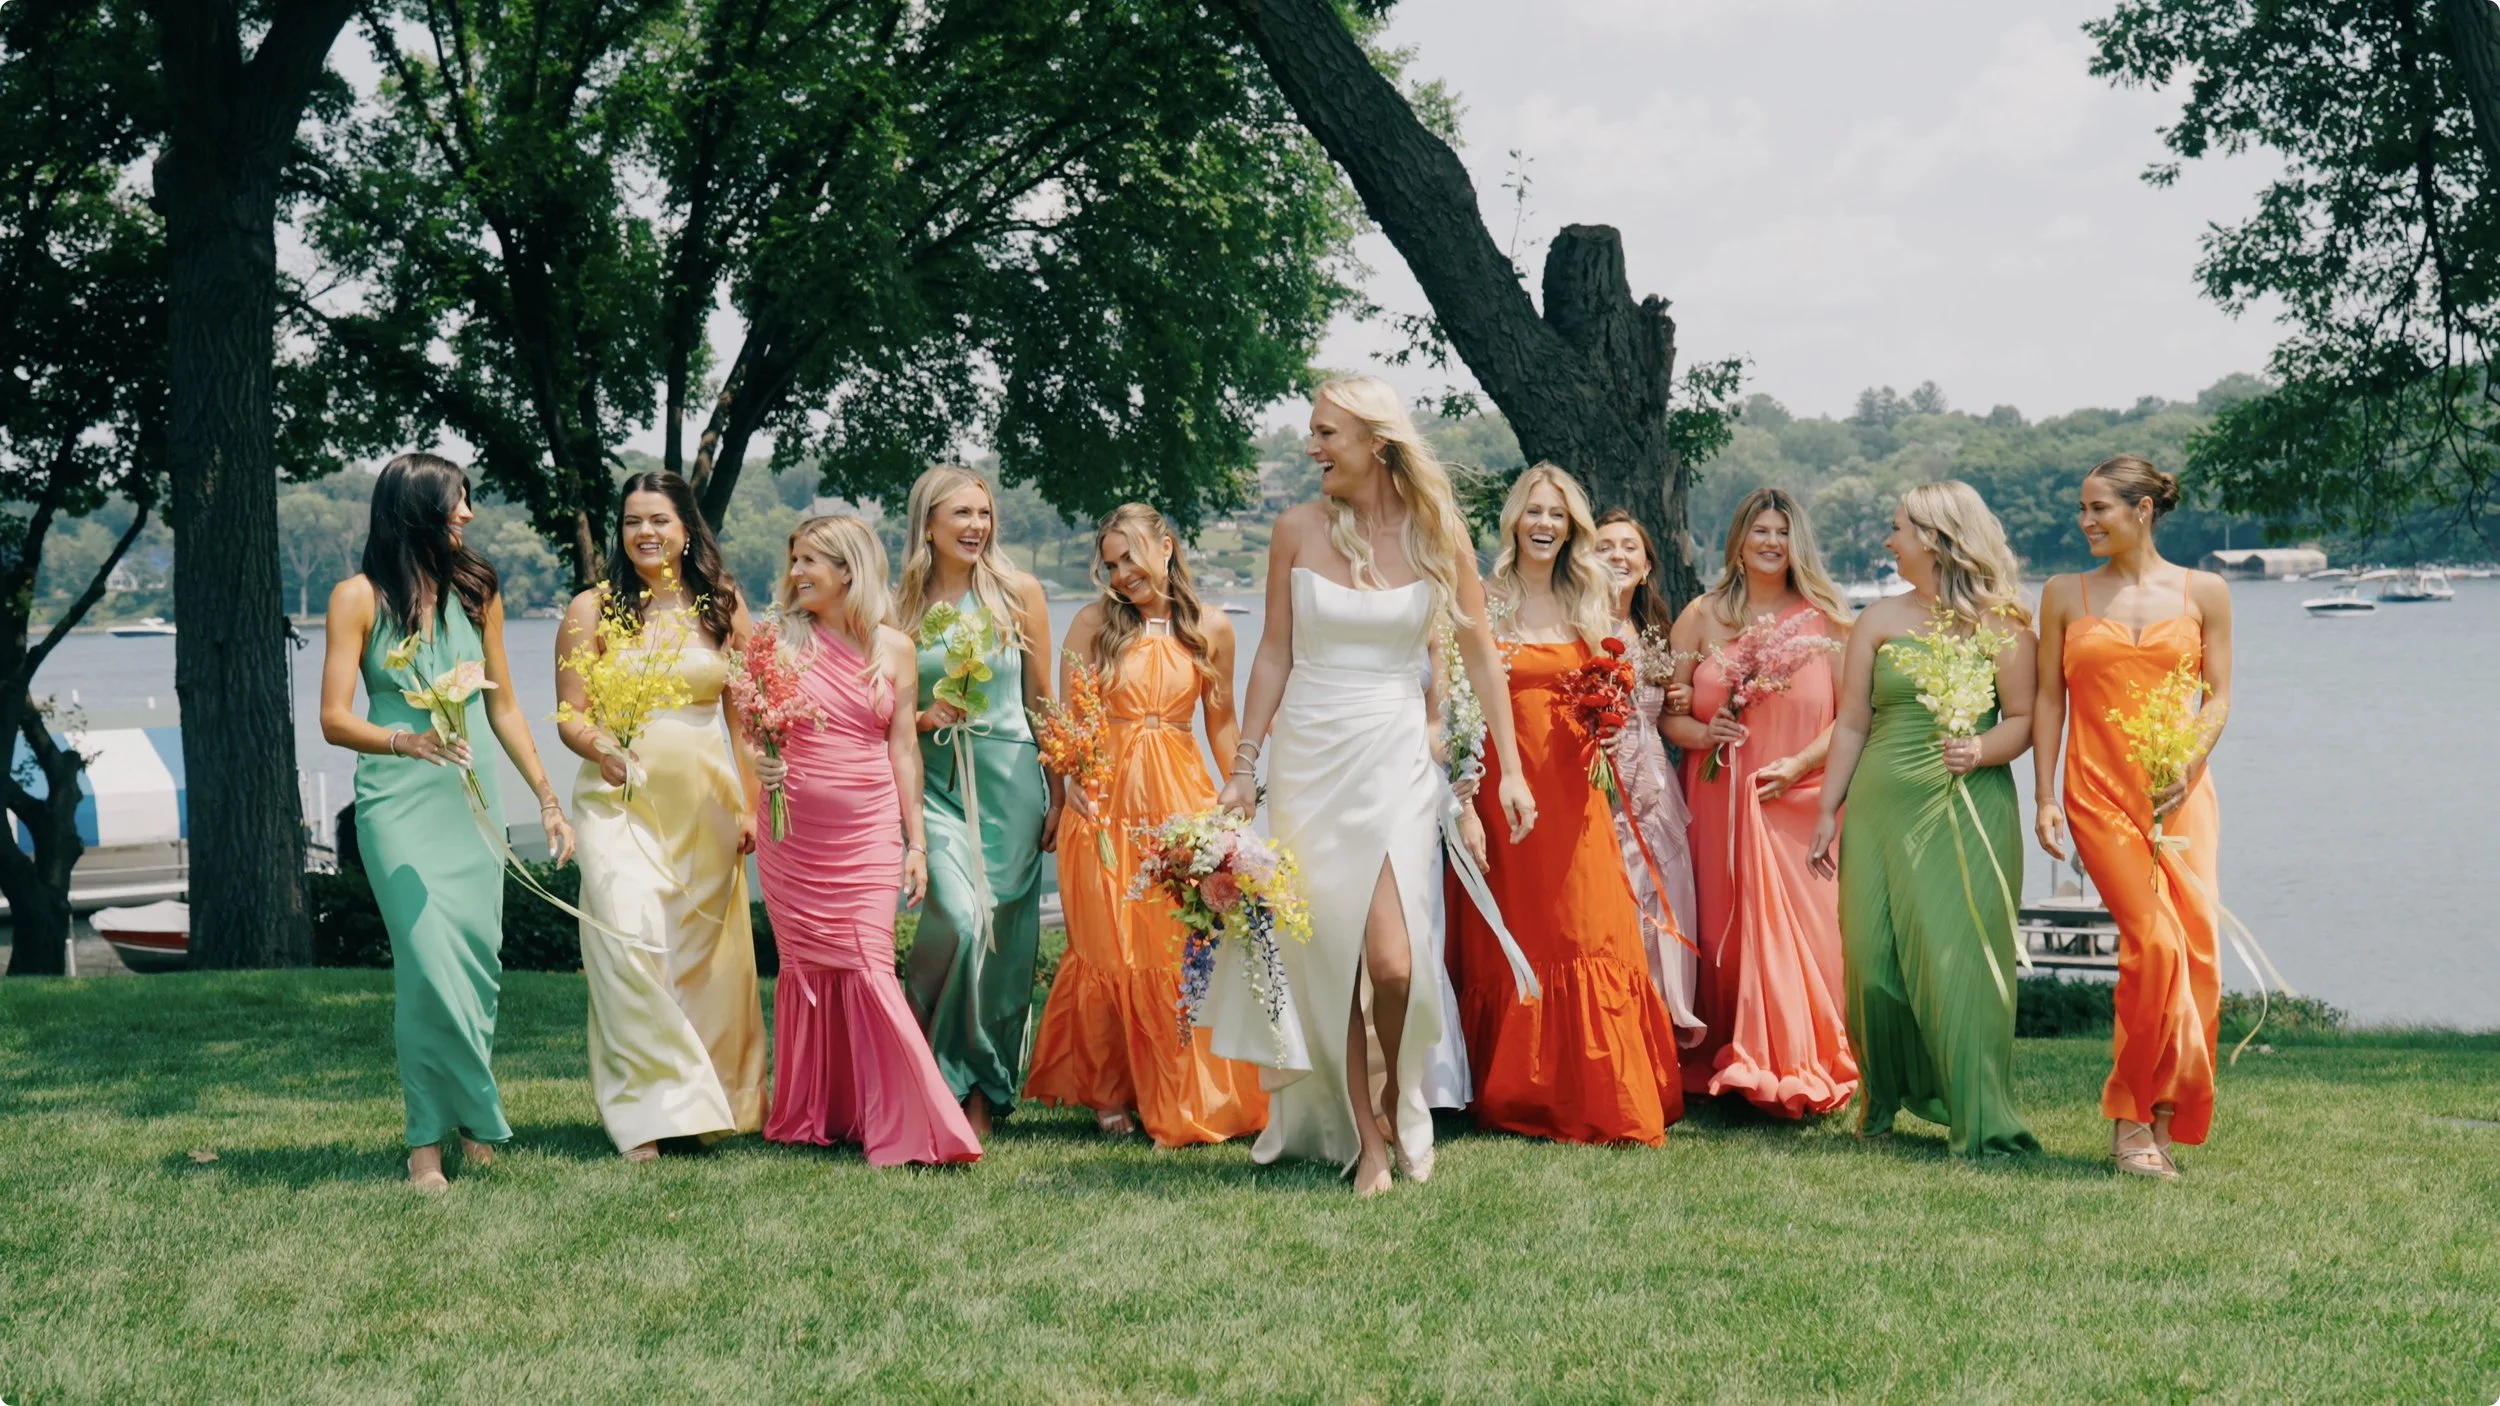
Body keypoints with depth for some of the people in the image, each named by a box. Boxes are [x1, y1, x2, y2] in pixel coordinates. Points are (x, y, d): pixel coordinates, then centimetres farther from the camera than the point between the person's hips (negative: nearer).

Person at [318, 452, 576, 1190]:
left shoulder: (476, 591, 11)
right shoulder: (360, 597, -2)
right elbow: (335, 720, -5)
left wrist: (547, 797, 13)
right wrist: (406, 742, -23)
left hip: (471, 794, 4)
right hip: (398, 802, -4)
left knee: (478, 962, 0)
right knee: (432, 967, -13)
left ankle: (467, 1123, 15)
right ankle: (429, 1140, -4)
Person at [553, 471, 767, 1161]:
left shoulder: (722, 606, 8)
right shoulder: (593, 608, 2)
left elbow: (744, 716, 9)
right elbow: (570, 717, 1)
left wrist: (750, 806, 2)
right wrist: (602, 750, -20)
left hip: (705, 800, 2)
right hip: (621, 798, -2)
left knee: (705, 951, 5)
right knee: (630, 944, -15)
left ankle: (716, 1102, 18)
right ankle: (648, 1113, -10)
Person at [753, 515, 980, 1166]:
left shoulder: (894, 649, 3)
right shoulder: (781, 641, 3)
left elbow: (902, 749, 6)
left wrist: (917, 843, 3)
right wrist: (761, 764, -13)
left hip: (869, 830, -1)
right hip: (793, 830, 1)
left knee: (870, 970, -7)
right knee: (805, 967, 4)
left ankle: (900, 1123, -2)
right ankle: (807, 1117, 16)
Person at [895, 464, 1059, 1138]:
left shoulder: (1019, 592, 2)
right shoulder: (902, 607, 4)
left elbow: (1043, 702, 5)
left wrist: (1056, 796, 3)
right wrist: (925, 718, -10)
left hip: (1010, 779, 1)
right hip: (936, 782, 0)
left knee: (1004, 942, 2)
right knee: (958, 920, -19)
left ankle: (984, 1096, 16)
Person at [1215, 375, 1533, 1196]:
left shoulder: (1436, 535, -1)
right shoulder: (1298, 530, 1)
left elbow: (1481, 656, 5)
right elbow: (1274, 655, 7)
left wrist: (1510, 770, 3)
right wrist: (1242, 768, 3)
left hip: (1394, 758, -1)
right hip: (1306, 759, 1)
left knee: (1393, 961, -13)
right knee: (1330, 960, 1)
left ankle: (1398, 1102, 16)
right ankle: (1366, 1141, 13)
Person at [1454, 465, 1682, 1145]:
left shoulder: (1589, 604, 13)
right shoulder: (1486, 603, 2)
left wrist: (1605, 726, -3)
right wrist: (1467, 798, -13)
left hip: (1573, 799, 3)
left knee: (1588, 932, -3)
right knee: (1513, 945, 0)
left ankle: (1603, 1099, 2)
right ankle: (1517, 1099, 9)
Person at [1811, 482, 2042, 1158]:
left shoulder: (2001, 621, 3)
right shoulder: (1880, 619, 12)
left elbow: (2023, 719, 1)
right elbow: (1852, 724, 12)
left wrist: (1981, 750, -18)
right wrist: (1827, 810, 9)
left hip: (1969, 807, -3)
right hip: (1882, 804, 3)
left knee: (1960, 955, -10)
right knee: (1874, 955, -1)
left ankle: (1981, 1119, -5)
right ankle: (1884, 1093, 18)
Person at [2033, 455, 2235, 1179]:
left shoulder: (2203, 593, 8)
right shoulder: (2066, 595, 9)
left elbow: (2219, 697, 6)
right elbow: (2048, 699, 9)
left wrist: (2188, 768, -11)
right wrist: (2044, 798, 1)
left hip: (2181, 792, 1)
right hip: (2100, 792, -1)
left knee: (2193, 949, -6)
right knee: (2155, 940, -16)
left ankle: (2164, 1117, 8)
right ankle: (2133, 1115, -3)